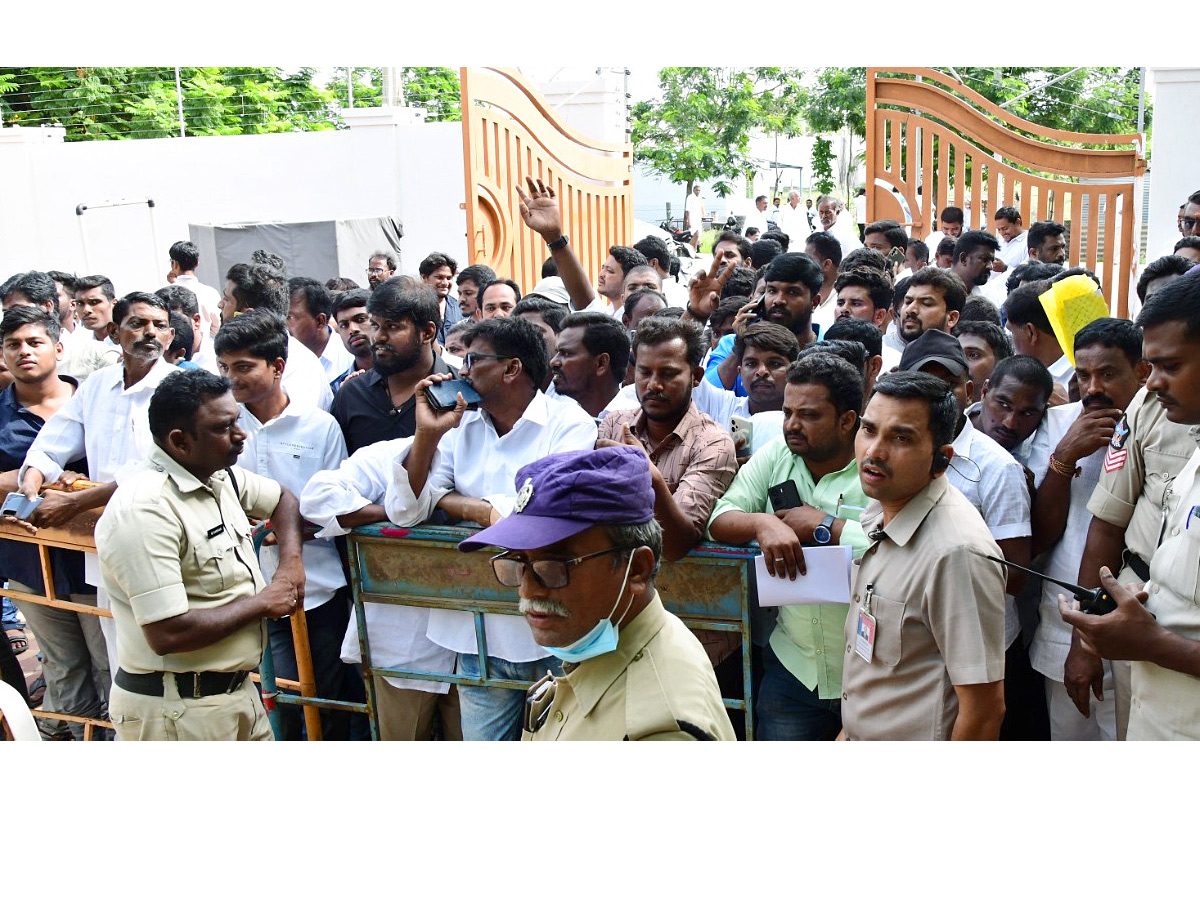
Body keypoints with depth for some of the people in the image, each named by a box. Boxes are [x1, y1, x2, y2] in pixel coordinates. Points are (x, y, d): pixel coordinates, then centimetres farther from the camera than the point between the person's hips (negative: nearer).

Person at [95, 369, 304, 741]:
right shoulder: (146, 509, -23)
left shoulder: (220, 476, 5)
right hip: (177, 710, -9)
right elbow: (168, 634, -29)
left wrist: (290, 559, 5)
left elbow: (282, 499, 25)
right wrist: (262, 603, -15)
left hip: (237, 691, 9)